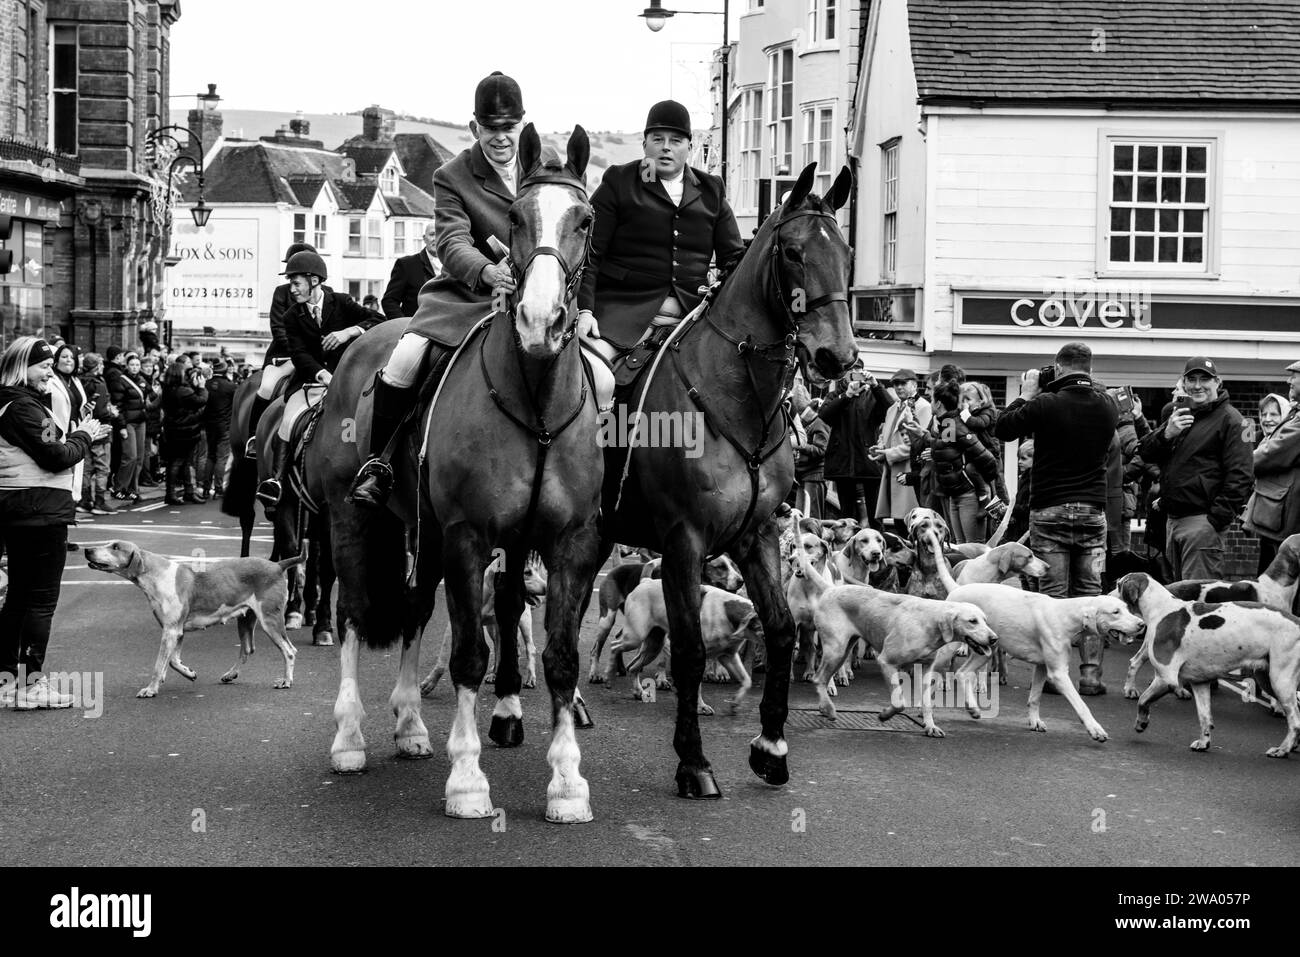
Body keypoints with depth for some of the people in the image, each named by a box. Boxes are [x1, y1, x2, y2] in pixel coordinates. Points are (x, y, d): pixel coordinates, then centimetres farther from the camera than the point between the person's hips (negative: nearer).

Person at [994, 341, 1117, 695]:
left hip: (1050, 510, -3)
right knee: (1089, 595, 7)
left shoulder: (1046, 404, -13)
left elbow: (1001, 428, -3)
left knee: (1053, 595, 1)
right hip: (1093, 510, 3)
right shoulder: (1108, 406, 0)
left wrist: (1026, 395, 9)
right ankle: (1090, 674, 4)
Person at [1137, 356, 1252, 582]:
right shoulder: (1179, 414, 19)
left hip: (1201, 520, -8)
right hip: (1172, 520, 8)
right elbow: (1146, 453, 10)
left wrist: (1217, 519, -19)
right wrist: (1167, 434, -12)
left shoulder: (1229, 419, -6)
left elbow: (1239, 476, -13)